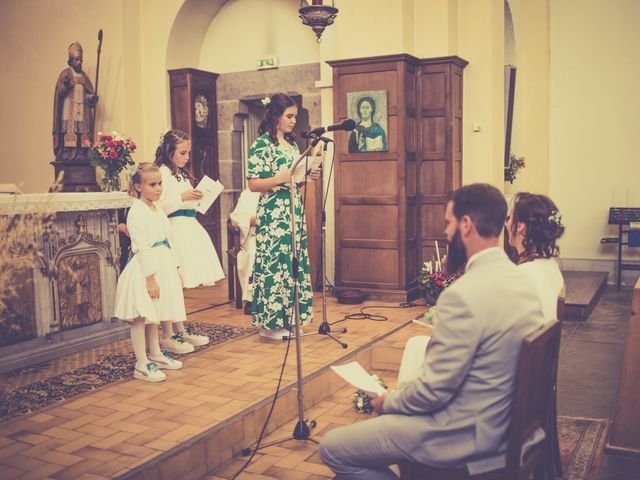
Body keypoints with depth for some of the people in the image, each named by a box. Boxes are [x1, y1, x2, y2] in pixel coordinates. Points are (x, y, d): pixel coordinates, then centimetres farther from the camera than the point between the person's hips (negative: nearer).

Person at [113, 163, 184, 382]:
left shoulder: (157, 208, 14)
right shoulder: (137, 212, -14)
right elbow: (142, 248, -20)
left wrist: (174, 269, 17)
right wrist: (150, 278, -23)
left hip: (161, 266, 9)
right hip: (144, 269, -9)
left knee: (153, 315, 20)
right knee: (141, 318, -3)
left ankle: (155, 355, 32)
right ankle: (141, 366, 4)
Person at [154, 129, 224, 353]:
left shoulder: (182, 174, 19)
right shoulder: (162, 172, -10)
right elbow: (159, 205, -20)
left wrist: (196, 198, 12)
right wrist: (182, 197, -21)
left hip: (188, 227, 10)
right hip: (174, 229, -10)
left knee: (179, 284, 15)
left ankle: (180, 330, 23)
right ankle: (167, 336, 0)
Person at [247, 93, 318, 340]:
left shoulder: (292, 144, 16)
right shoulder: (261, 144, -8)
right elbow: (253, 184, -13)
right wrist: (281, 178, -22)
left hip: (294, 211, 8)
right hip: (273, 213, -8)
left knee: (295, 262, 9)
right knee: (275, 264, -5)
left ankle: (289, 318, 18)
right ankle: (270, 322, 5)